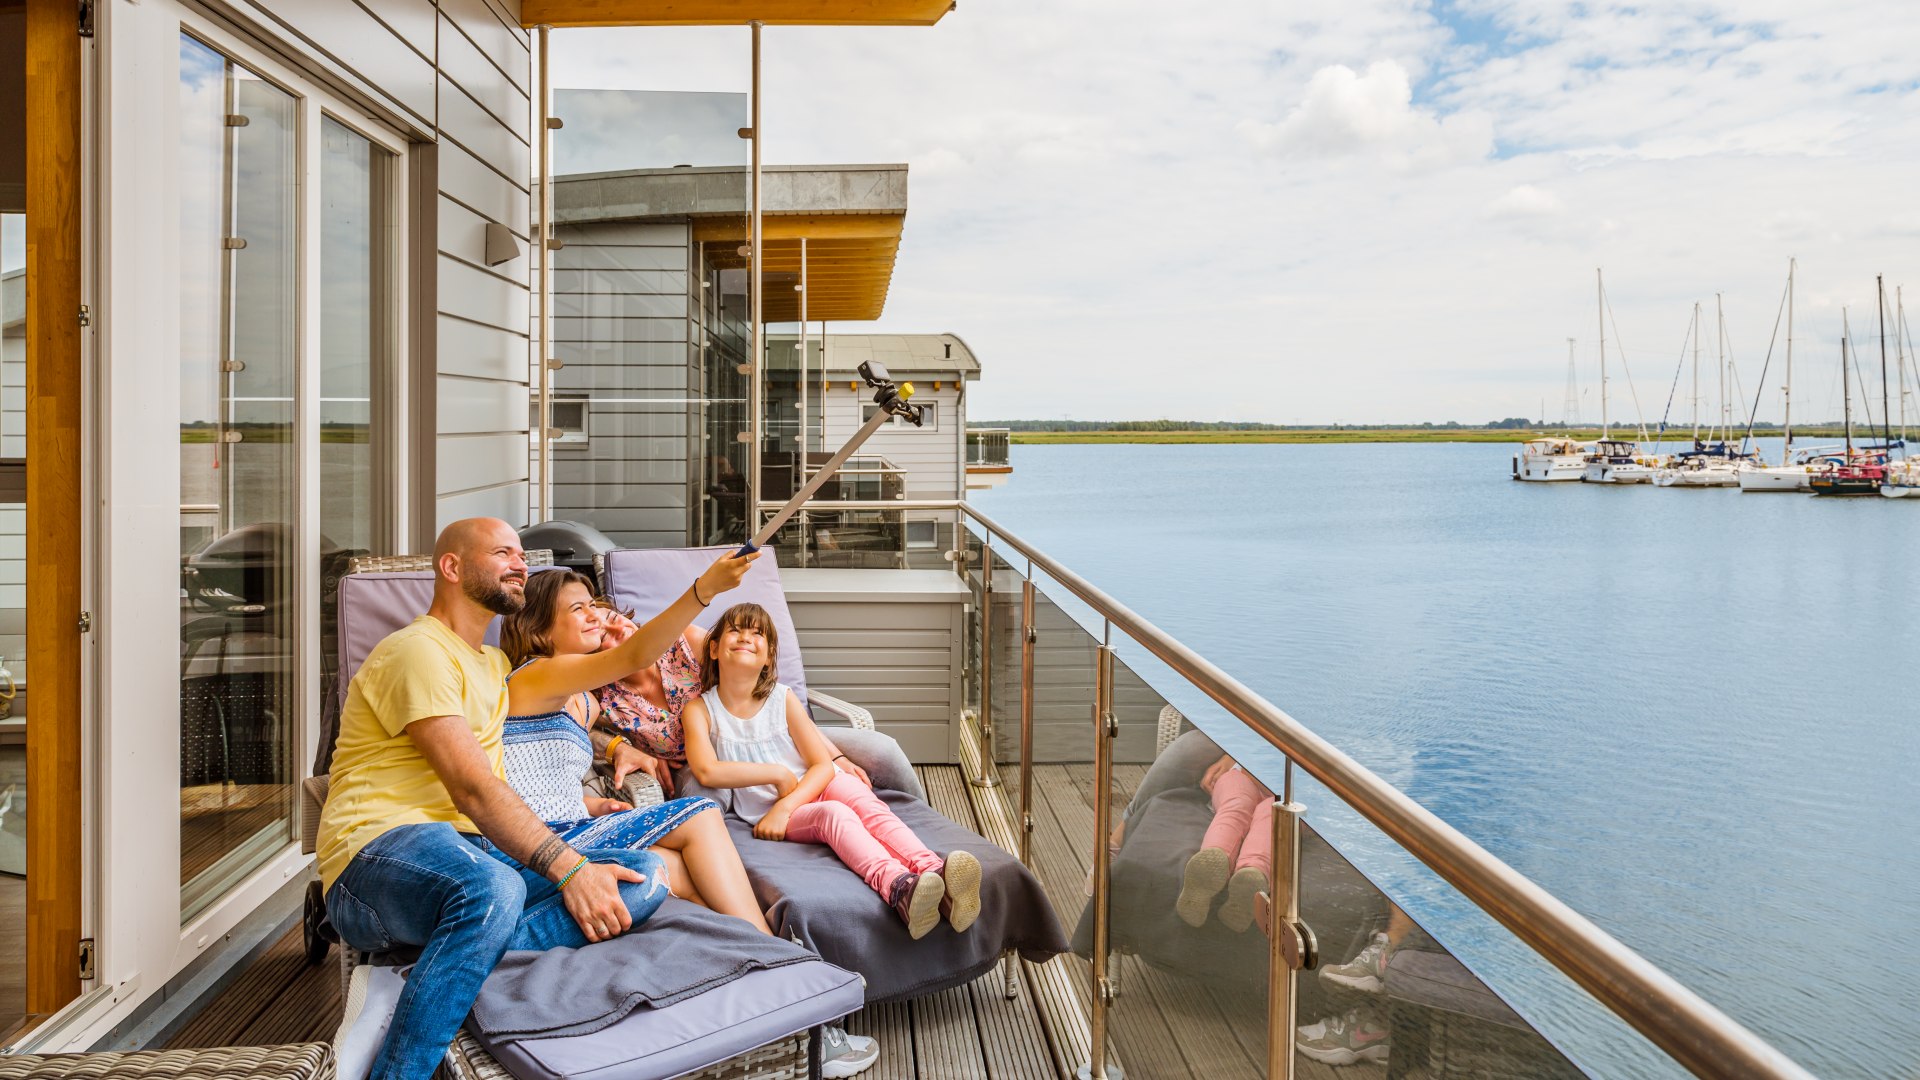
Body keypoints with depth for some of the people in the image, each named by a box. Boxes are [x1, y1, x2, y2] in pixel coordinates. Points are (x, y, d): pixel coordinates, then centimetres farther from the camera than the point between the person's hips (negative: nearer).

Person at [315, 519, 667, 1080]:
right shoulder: (417, 649, -5)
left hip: (472, 849, 8)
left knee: (644, 878, -15)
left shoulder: (493, 664, 24)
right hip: (379, 846, -8)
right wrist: (568, 867, -23)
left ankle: (450, 971, -30)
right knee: (493, 889, -43)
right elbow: (471, 787, -16)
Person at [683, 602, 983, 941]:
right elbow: (706, 771, -19)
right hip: (768, 812, -3)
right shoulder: (699, 710, -2)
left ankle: (933, 870, -53)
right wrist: (778, 774, -14)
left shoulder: (783, 698, 2)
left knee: (865, 802, -29)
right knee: (832, 813, -33)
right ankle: (898, 887, -61)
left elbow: (823, 765, -2)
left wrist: (784, 807, -18)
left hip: (817, 785, 3)